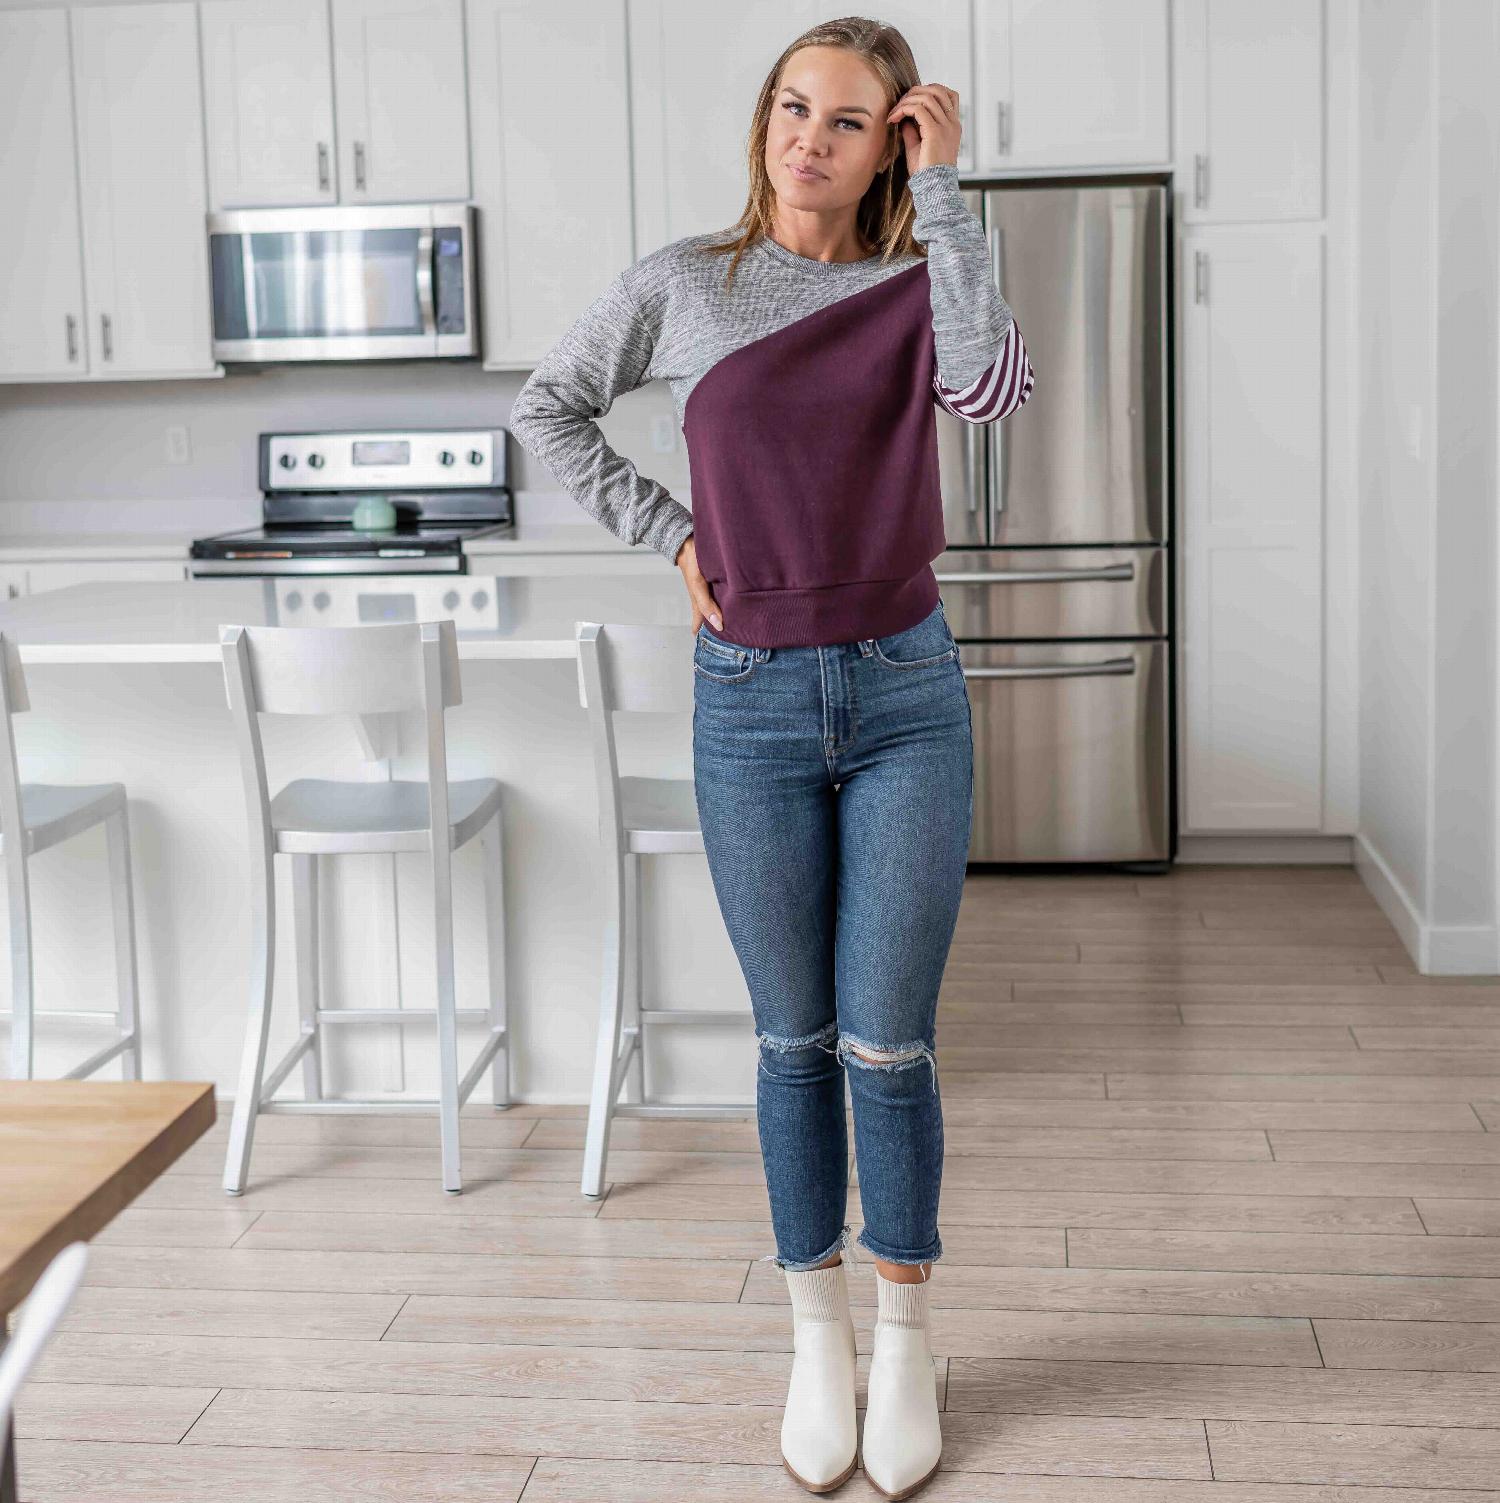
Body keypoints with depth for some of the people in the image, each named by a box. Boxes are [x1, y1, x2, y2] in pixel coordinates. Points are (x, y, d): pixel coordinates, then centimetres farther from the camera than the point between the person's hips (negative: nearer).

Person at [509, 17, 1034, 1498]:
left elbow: (991, 386, -20)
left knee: (887, 1042, 1)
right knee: (795, 1040, 9)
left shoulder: (914, 286, 2)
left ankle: (906, 1345, 20)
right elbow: (544, 409, 14)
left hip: (905, 693, 0)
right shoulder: (681, 285, 2)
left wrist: (944, 194, -14)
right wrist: (670, 534, 4)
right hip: (752, 698, 1)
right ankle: (818, 1341, 24)